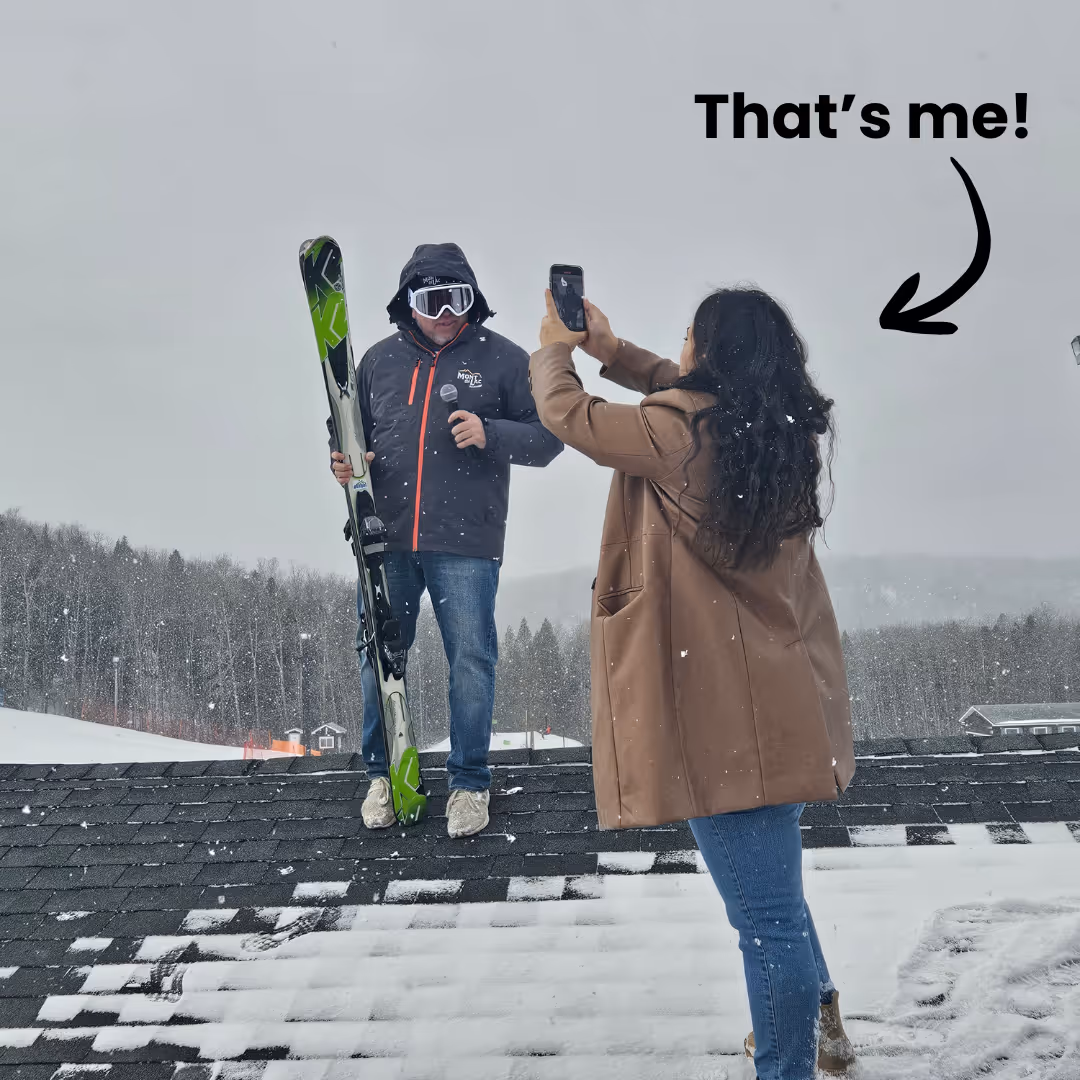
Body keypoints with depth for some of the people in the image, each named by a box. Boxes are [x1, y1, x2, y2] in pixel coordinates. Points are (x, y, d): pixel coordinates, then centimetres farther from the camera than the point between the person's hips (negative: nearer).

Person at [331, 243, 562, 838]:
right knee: (378, 655, 8)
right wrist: (343, 458, 1)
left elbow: (546, 436, 0)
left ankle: (470, 781, 16)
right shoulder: (379, 360, 11)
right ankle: (383, 772, 25)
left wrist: (490, 434, -17)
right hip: (386, 537, 3)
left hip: (465, 542, -3)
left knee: (471, 657, 1)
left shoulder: (501, 358, 2)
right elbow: (357, 430, 23)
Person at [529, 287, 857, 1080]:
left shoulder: (680, 436, -18)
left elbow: (567, 413, -5)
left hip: (726, 707, -9)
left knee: (766, 910, 0)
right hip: (780, 693, 10)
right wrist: (611, 351, 21)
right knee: (769, 883, 29)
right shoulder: (782, 431, 3)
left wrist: (554, 348, 15)